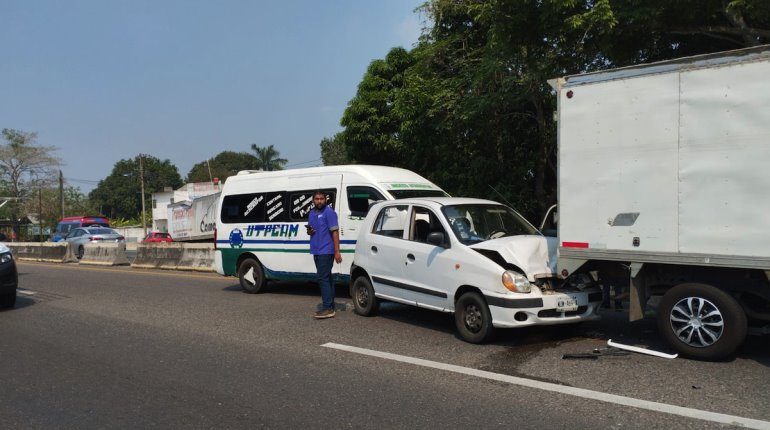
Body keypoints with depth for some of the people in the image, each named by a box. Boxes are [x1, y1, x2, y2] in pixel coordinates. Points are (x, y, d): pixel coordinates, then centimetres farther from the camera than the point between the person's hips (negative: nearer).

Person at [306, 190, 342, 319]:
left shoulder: (329, 212, -10)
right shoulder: (311, 213, 15)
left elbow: (335, 232, -13)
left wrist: (337, 252, -18)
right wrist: (309, 231, 0)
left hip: (326, 251, -8)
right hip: (316, 251, 8)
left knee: (323, 278, -12)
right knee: (327, 278, 12)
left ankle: (327, 308, -10)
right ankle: (330, 306, 19)